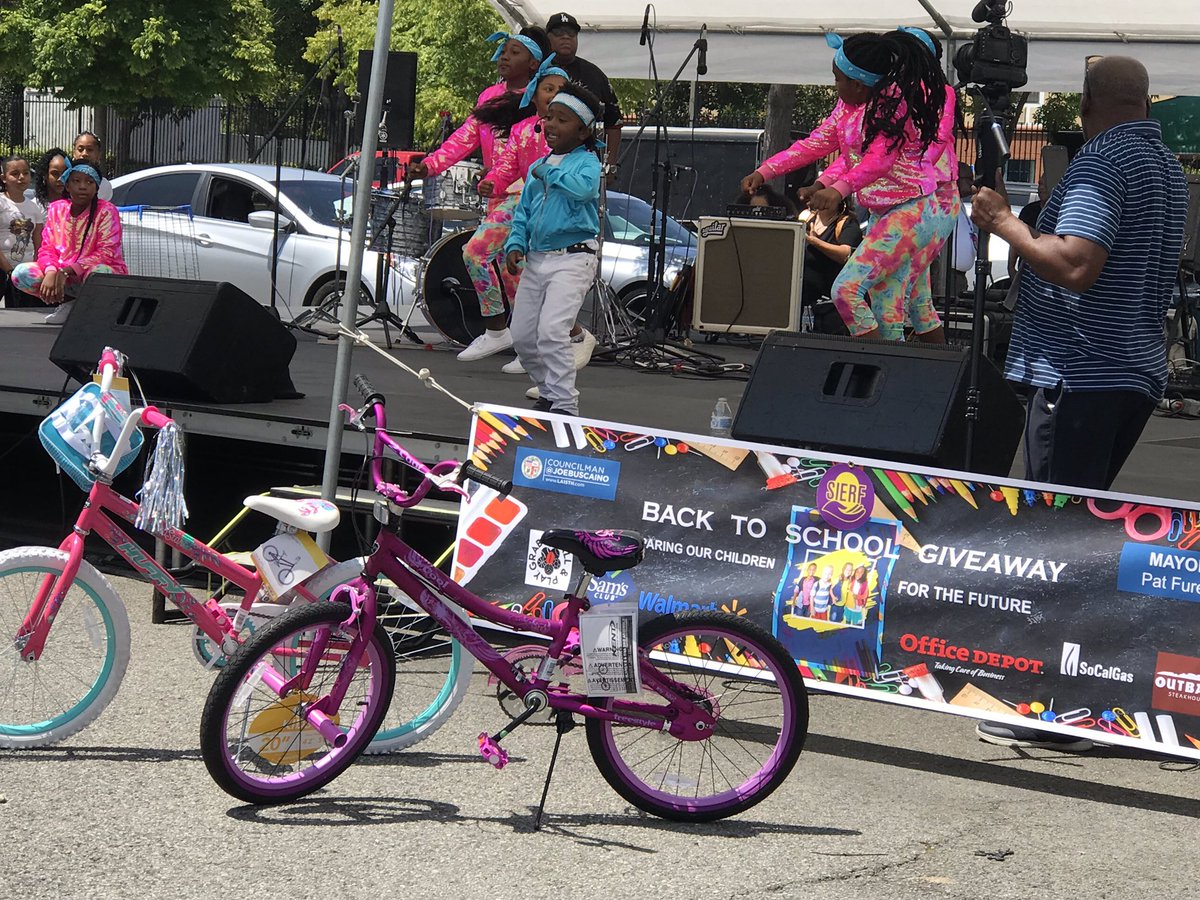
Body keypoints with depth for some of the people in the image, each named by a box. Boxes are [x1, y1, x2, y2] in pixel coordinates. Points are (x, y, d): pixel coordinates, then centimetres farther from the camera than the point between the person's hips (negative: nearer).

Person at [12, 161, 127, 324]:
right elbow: (47, 249, 1)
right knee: (20, 273, -17)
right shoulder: (56, 209, 5)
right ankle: (69, 303, -7)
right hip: (61, 273, 5)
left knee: (99, 273, -41)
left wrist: (66, 271, -28)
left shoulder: (106, 211, -9)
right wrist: (51, 272, -24)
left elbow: (106, 253, -18)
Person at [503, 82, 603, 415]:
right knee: (522, 336, 9)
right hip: (536, 259, 8)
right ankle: (549, 393, 28)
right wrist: (515, 244, 3)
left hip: (573, 258, -8)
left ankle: (564, 405, -16)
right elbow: (523, 211, 18)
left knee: (552, 330, -21)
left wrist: (550, 172, -14)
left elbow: (582, 189, -27)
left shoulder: (588, 163, -5)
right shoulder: (537, 167, 16)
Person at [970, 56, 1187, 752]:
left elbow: (1075, 265, -24)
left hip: (1078, 375, -9)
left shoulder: (1100, 161, -12)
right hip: (1140, 373, 9)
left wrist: (1004, 223, -11)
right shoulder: (1172, 171, 16)